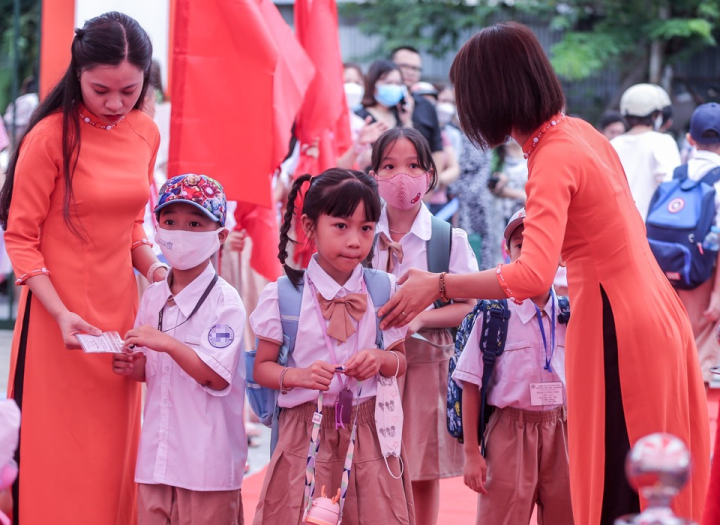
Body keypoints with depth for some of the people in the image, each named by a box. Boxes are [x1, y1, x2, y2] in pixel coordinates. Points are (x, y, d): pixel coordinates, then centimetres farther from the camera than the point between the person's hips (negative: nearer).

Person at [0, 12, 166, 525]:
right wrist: (61, 313, -21)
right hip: (59, 317, -5)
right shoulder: (50, 137, -13)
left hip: (119, 310, 5)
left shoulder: (145, 133, 5)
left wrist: (152, 266, -1)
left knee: (113, 450, 12)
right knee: (57, 458, 0)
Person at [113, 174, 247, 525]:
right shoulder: (152, 298, 9)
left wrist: (168, 344, -22)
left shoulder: (225, 302, -10)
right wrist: (133, 367, -2)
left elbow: (218, 377, -17)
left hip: (207, 458, -6)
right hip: (157, 455, 6)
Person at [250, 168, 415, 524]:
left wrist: (379, 359, -12)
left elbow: (400, 361, 11)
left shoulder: (383, 291, 2)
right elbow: (262, 368, 1)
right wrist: (299, 375, -19)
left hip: (367, 431, 2)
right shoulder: (283, 295, -5)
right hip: (305, 434, -2)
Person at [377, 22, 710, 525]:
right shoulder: (580, 131, 6)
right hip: (654, 311, 9)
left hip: (616, 328, -9)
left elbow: (533, 277, -31)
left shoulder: (554, 159, -19)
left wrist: (437, 285, -24)